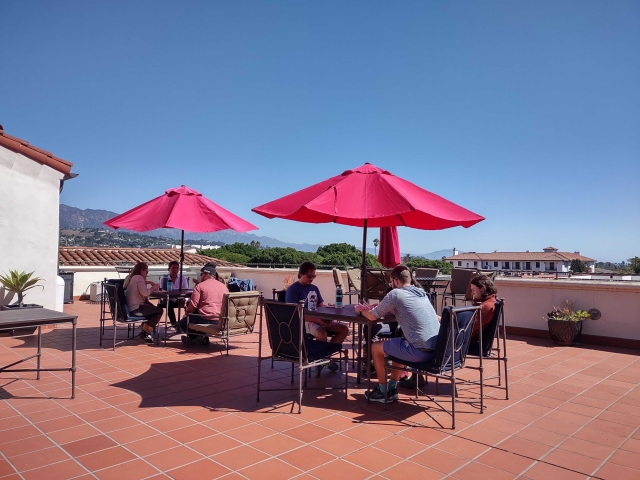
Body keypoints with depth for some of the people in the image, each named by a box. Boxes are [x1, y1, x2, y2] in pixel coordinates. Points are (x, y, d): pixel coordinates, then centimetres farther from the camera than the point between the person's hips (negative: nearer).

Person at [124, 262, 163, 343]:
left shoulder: (130, 277, 15)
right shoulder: (139, 277, -12)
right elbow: (144, 293, -24)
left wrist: (147, 282, 11)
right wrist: (153, 287, -8)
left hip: (129, 308, 10)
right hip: (136, 309, -10)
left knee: (151, 308, 28)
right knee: (159, 310, 5)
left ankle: (144, 329, 26)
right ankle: (147, 333, 10)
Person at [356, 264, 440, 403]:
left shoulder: (395, 294, -6)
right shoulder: (422, 292, 16)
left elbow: (372, 316, 3)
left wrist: (361, 310, 23)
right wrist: (378, 306, 30)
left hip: (421, 351, -8)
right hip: (437, 348, 8)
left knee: (376, 347, 14)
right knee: (398, 344, 33)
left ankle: (383, 392, 25)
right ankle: (392, 388, 35)